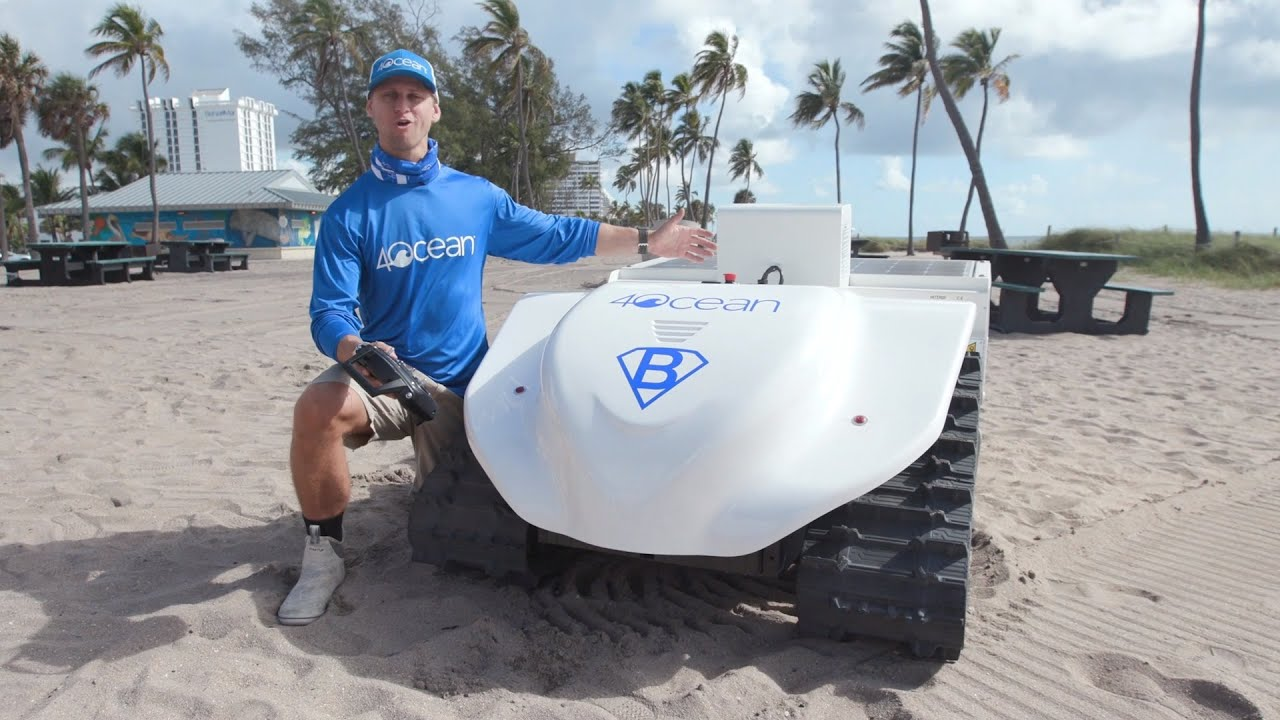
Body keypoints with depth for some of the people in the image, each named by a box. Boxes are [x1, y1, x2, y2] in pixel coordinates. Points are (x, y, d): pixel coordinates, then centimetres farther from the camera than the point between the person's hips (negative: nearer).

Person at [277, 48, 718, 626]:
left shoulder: (476, 197, 2)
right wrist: (356, 350, -35)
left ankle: (435, 474, 46)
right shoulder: (349, 214, -6)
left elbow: (555, 236, 10)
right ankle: (322, 552, -11)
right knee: (318, 407, -35)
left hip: (457, 382, 2)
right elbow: (330, 312, -11)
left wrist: (647, 241, 9)